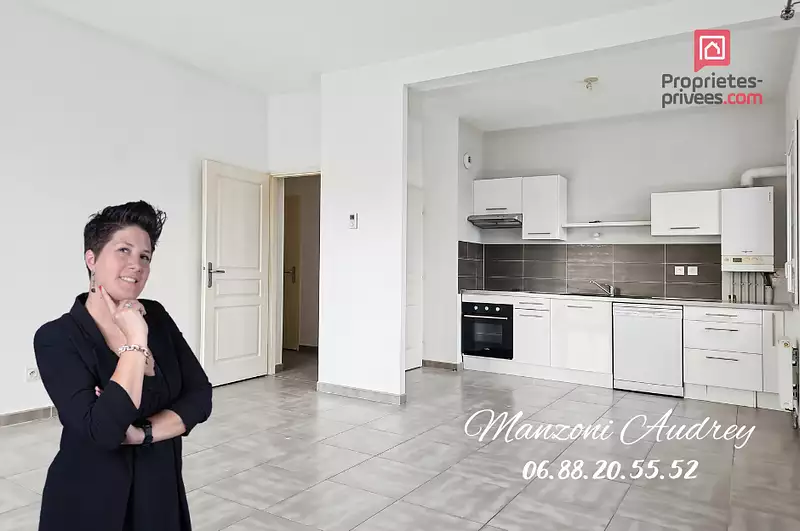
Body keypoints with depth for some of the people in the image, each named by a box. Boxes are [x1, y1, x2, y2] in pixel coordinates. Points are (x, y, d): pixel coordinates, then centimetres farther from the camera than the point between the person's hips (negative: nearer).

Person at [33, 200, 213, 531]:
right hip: (90, 503, -4)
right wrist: (136, 340, -26)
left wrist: (143, 432, -21)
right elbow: (103, 431, -27)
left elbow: (200, 397, -7)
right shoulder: (56, 337, -17)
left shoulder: (156, 316, -4)